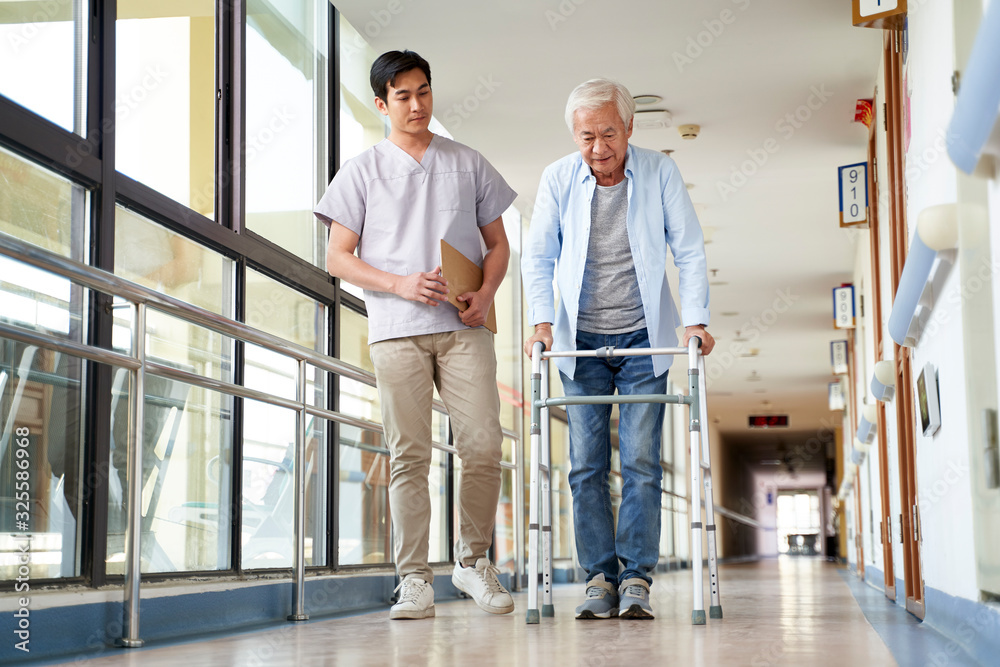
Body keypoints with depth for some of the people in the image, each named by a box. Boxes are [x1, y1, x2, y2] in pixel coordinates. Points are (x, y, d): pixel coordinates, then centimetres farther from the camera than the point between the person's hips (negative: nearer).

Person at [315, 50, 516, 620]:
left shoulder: (468, 164, 15)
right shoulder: (363, 171, 10)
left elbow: (497, 243, 17)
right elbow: (338, 258, 6)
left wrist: (486, 293, -3)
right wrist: (399, 284, -9)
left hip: (463, 328, 1)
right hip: (396, 331, -1)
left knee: (484, 447, -7)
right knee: (409, 456, -3)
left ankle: (473, 561, 12)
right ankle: (415, 581, 2)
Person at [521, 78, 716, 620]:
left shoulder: (660, 173, -5)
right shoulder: (558, 178, -3)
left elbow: (689, 251, -2)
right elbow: (538, 256, 3)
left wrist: (695, 320, -13)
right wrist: (542, 322, -9)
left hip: (643, 338, -1)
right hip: (580, 340, 1)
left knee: (641, 462, -6)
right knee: (586, 465, 0)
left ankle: (637, 579, -1)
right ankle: (600, 579, 6)